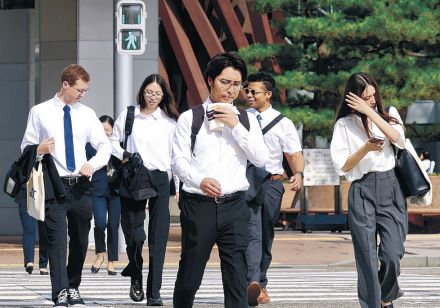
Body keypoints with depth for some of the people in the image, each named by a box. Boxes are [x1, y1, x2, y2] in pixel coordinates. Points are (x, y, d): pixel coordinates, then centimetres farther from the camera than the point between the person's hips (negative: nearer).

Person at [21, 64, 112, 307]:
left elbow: (105, 146, 9)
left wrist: (93, 164, -10)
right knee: (57, 239, -13)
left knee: (80, 241, 10)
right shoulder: (40, 112, 1)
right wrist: (39, 150, -19)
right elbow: (26, 148, 4)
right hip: (54, 185, -4)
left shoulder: (87, 114, 9)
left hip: (81, 186, 4)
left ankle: (73, 288, 26)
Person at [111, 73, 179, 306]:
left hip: (160, 179, 0)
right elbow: (114, 142, 15)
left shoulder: (169, 122, 7)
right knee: (134, 233, -4)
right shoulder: (127, 116, 5)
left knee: (158, 237, -4)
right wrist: (123, 155, -5)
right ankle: (136, 278, 23)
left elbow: (175, 156, 9)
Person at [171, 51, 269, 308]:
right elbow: (179, 160, -4)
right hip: (198, 205, -2)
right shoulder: (190, 118, 3)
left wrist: (236, 127, -8)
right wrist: (200, 181, -23)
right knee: (189, 277, 4)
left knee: (237, 278, -3)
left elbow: (261, 159, 0)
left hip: (234, 207, 2)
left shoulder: (246, 121, 12)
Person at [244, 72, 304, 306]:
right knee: (252, 233, -17)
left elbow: (295, 154, -1)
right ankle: (253, 282, -33)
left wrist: (298, 174, -20)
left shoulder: (282, 123, 4)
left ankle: (261, 283, 23)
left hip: (272, 183, 1)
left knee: (266, 236, 10)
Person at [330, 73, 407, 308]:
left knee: (392, 254, -8)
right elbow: (343, 166, 1)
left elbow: (398, 139, -9)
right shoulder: (344, 124, 6)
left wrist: (370, 112, -10)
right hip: (362, 191, -1)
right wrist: (366, 149, -15)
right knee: (367, 256, -3)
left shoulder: (388, 114, 12)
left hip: (390, 186, 1)